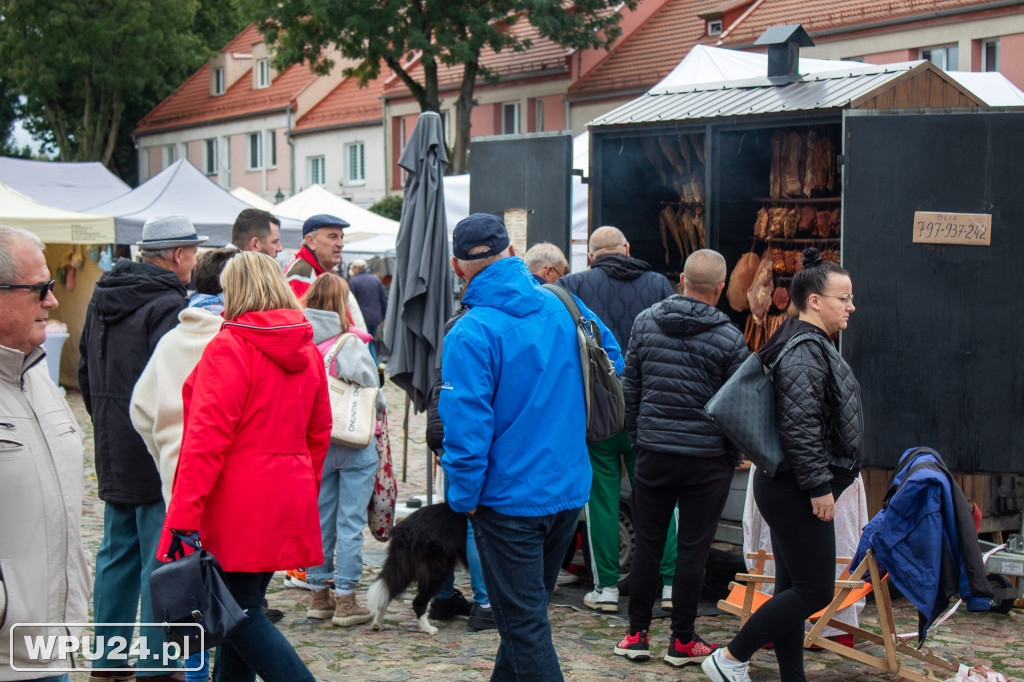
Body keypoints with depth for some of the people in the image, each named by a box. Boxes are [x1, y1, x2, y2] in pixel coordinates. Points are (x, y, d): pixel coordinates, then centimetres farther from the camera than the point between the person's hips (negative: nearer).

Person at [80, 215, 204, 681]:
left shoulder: (102, 298, 12)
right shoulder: (167, 305, -17)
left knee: (117, 555, 16)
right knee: (162, 557, -2)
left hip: (114, 454, 9)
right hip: (157, 456, -9)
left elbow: (85, 374, 20)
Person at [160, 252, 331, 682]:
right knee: (242, 607, 15)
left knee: (241, 613, -1)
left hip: (239, 505, -8)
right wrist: (304, 495, 26)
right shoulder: (307, 350, 10)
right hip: (289, 500, 8)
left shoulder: (228, 347, -12)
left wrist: (183, 515, -17)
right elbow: (318, 433, 17)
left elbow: (207, 437, -17)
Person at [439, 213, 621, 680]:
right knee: (530, 610, 23)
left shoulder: (469, 334, -19)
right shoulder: (563, 306, 0)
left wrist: (462, 497, -9)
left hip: (510, 498, -7)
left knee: (524, 624, 3)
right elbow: (612, 359, 15)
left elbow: (466, 427, -22)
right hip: (570, 488, 7)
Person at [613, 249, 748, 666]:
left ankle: (637, 635, 15)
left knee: (647, 545, 10)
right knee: (692, 550, 5)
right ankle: (682, 642, 12)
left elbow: (629, 386, 7)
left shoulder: (645, 322, 1)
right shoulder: (728, 338, -9)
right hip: (707, 459, -3)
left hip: (652, 452, 3)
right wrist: (733, 456, 10)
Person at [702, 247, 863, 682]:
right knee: (815, 590, -6)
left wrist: (821, 483, 25)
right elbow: (800, 426, -24)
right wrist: (820, 486, -21)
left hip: (790, 489, 11)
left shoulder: (811, 345, 18)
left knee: (793, 588, 13)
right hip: (795, 490, -11)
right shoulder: (805, 351, -17)